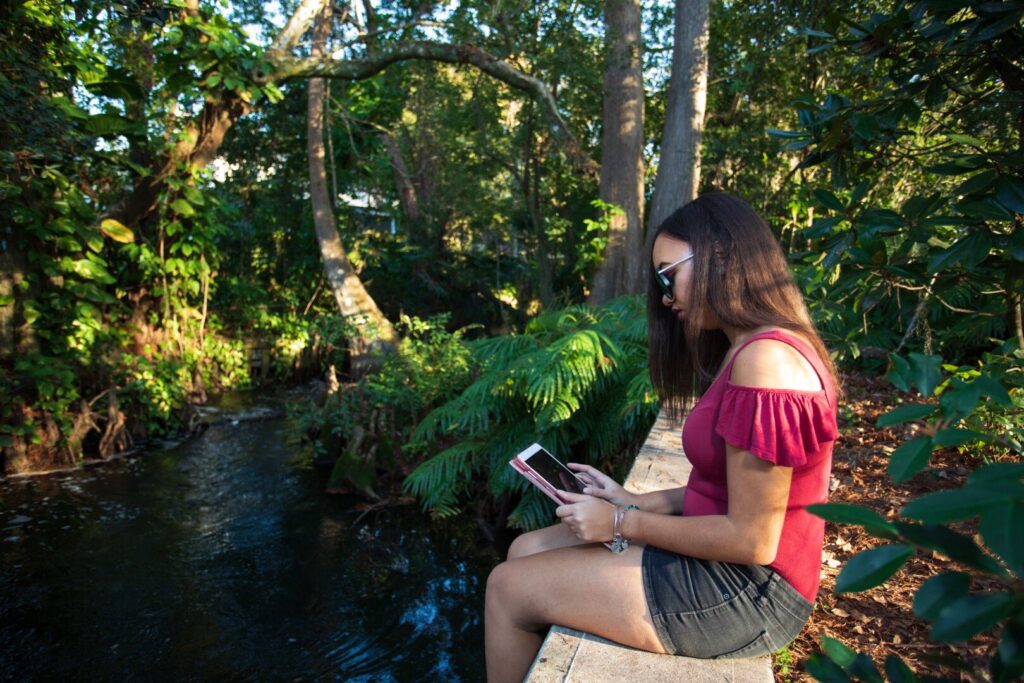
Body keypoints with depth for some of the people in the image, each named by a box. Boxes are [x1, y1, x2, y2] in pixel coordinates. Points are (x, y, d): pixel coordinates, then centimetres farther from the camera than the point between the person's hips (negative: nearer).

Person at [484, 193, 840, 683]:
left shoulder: (768, 360, -23)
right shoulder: (748, 349, 8)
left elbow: (751, 540, -23)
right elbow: (723, 490, 10)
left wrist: (623, 523, -14)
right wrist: (633, 501, 4)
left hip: (745, 589, -9)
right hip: (718, 556, 9)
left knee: (509, 588, -3)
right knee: (526, 551, 10)